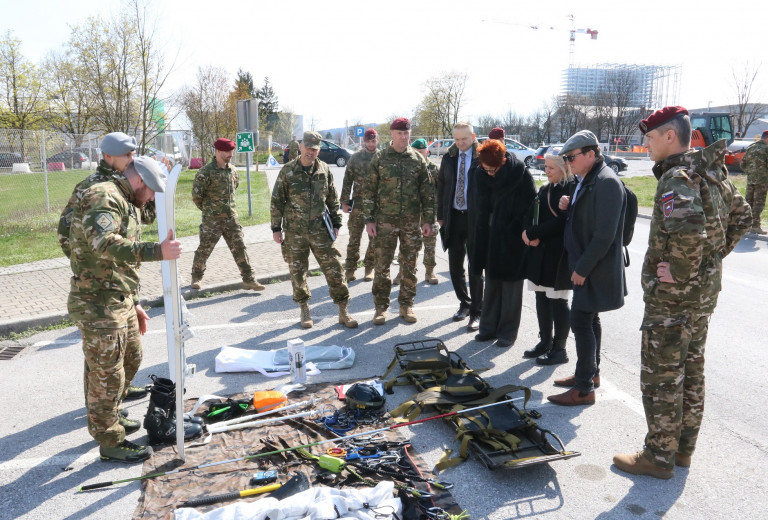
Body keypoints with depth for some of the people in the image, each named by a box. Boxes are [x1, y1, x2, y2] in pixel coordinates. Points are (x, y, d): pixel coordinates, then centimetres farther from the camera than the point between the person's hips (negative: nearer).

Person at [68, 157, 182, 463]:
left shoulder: (128, 206, 18)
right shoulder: (103, 198, -16)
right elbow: (105, 244, -36)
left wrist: (135, 304, 23)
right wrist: (158, 252, -45)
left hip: (121, 302, 10)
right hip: (98, 304, -10)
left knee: (131, 360, 23)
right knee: (107, 374, 2)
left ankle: (108, 418, 42)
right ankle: (110, 441, 18)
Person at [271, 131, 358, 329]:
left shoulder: (324, 170, 5)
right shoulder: (287, 171, -2)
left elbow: (333, 199, 12)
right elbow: (277, 202, 1)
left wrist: (336, 223, 9)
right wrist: (276, 228, -1)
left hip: (320, 230, 1)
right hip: (294, 232, -1)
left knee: (334, 270, -1)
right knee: (297, 272, 8)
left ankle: (343, 312, 8)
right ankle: (304, 311, 25)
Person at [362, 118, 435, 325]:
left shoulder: (418, 160, 5)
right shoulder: (380, 159, 2)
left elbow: (427, 193, 7)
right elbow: (370, 191, 2)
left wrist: (428, 220, 2)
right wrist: (369, 220, -3)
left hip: (411, 222, 1)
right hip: (385, 221, -1)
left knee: (410, 265, 8)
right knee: (382, 266, 1)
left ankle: (406, 305, 22)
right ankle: (381, 307, 13)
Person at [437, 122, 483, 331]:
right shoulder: (449, 158, 7)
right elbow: (441, 186, 12)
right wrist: (441, 215, 8)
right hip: (454, 217, 5)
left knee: (475, 267, 2)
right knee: (455, 266, 12)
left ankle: (476, 312, 12)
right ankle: (464, 303, 31)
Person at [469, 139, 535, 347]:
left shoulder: (520, 174, -16)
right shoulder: (479, 174, -3)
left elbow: (531, 207, -10)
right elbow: (477, 208, 5)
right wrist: (478, 236, 3)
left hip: (513, 241, -4)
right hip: (489, 239, 5)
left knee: (511, 287, 6)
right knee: (491, 284, 15)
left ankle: (508, 332, 18)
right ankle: (488, 327, 26)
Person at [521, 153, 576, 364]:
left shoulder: (572, 189, -11)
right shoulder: (544, 189, 14)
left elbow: (562, 222, -19)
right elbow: (530, 214, 11)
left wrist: (532, 234, -14)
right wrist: (532, 236, -8)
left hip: (559, 254, -8)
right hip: (540, 251, 8)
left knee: (558, 301, 0)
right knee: (541, 297, 13)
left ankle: (559, 349, 13)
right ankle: (545, 341, 27)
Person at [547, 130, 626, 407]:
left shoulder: (606, 182, -19)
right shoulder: (586, 180, 11)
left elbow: (605, 234, -24)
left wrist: (583, 268, -20)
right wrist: (568, 207, -1)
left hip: (595, 269, -10)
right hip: (585, 266, 10)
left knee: (581, 322, -6)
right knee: (590, 320, 19)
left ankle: (584, 389, 4)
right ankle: (591, 373, 34)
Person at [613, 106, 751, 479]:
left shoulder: (676, 178, -21)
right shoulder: (712, 173, 9)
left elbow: (688, 227, -39)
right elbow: (741, 217, 20)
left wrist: (679, 271, -26)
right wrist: (714, 256, 15)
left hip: (672, 297, -10)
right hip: (705, 294, 10)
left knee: (660, 378, 4)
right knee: (691, 372, 19)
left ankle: (659, 456, 17)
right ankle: (683, 448, 34)